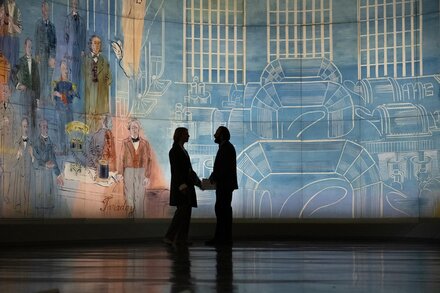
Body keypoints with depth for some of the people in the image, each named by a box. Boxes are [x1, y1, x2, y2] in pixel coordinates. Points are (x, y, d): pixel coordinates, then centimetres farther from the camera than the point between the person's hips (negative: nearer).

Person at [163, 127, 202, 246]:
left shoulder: (183, 150, 19)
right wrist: (182, 185, -24)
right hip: (180, 186, -9)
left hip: (187, 185, 9)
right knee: (182, 211, -14)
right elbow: (175, 170, -16)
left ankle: (182, 239, 6)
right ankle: (169, 237, -12)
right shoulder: (174, 150, -8)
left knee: (186, 212, 5)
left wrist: (197, 180, 12)